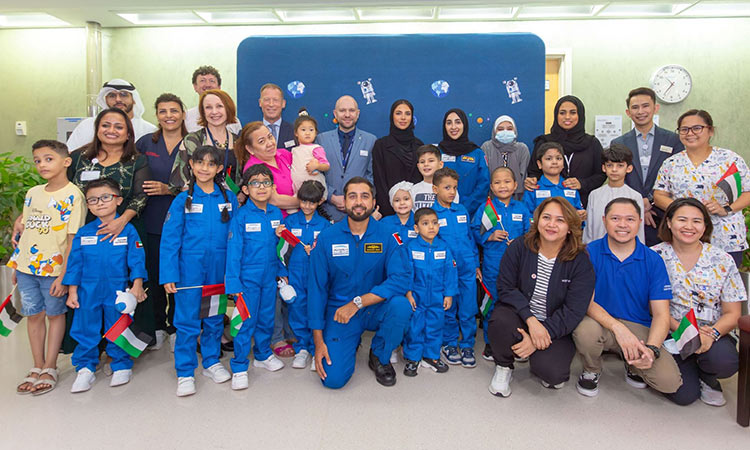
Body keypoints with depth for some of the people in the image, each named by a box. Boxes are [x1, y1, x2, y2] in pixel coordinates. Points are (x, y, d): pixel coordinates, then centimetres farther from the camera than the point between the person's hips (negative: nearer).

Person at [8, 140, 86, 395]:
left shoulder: (72, 195, -11)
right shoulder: (33, 193, 8)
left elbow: (73, 238, -13)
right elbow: (26, 229, 15)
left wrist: (64, 274, -15)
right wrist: (16, 265, 14)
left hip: (54, 267, -6)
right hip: (26, 265, 6)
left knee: (55, 314, 7)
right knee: (34, 315, 12)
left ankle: (49, 370, 18)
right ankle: (37, 368, 25)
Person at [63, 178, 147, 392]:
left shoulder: (128, 230, -3)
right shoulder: (83, 232, 4)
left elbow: (136, 259, -4)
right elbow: (74, 263, 7)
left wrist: (137, 285, -11)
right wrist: (72, 292, 4)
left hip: (118, 291, -2)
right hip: (88, 292, 2)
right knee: (86, 330, 9)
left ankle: (121, 366, 24)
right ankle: (85, 369, 24)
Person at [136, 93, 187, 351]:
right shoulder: (145, 143, 7)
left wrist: (168, 189, -14)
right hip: (153, 221, 2)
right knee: (154, 274, 6)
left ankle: (176, 329, 19)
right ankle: (158, 327, 25)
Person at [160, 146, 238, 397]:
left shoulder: (229, 199, 2)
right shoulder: (183, 200, -3)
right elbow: (169, 240, -4)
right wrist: (169, 275, -11)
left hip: (219, 269, 2)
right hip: (189, 269, -2)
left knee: (215, 318, 14)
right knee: (187, 322, 2)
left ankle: (211, 362, 32)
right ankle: (185, 373, 16)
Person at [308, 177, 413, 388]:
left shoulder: (386, 235, -7)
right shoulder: (327, 237, -7)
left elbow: (401, 278, -20)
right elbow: (316, 288, -5)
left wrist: (357, 303, -27)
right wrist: (318, 341, -8)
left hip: (375, 309, 1)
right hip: (339, 310, 0)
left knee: (401, 305, -32)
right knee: (333, 378, -15)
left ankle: (380, 357, 0)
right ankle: (352, 343, 21)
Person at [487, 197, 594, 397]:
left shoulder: (580, 262, -10)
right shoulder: (519, 247, -7)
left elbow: (573, 311, -13)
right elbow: (506, 288, -10)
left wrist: (541, 336, -22)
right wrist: (531, 319, -25)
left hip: (555, 328, -1)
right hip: (519, 314, 1)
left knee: (551, 373, -27)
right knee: (500, 321, -34)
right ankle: (503, 367, -1)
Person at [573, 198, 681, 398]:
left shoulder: (653, 261, -1)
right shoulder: (590, 252, -6)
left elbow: (661, 314, -5)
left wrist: (651, 349, -23)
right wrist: (618, 327, -28)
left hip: (639, 328, 1)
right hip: (600, 323, -1)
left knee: (670, 381, -20)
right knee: (585, 329, -36)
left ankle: (632, 364, 15)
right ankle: (591, 371, -1)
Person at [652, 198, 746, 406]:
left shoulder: (722, 261, 1)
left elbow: (732, 314, 1)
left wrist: (712, 334, -19)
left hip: (712, 336, 1)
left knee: (725, 361, -32)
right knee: (684, 395, -18)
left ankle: (708, 379, 7)